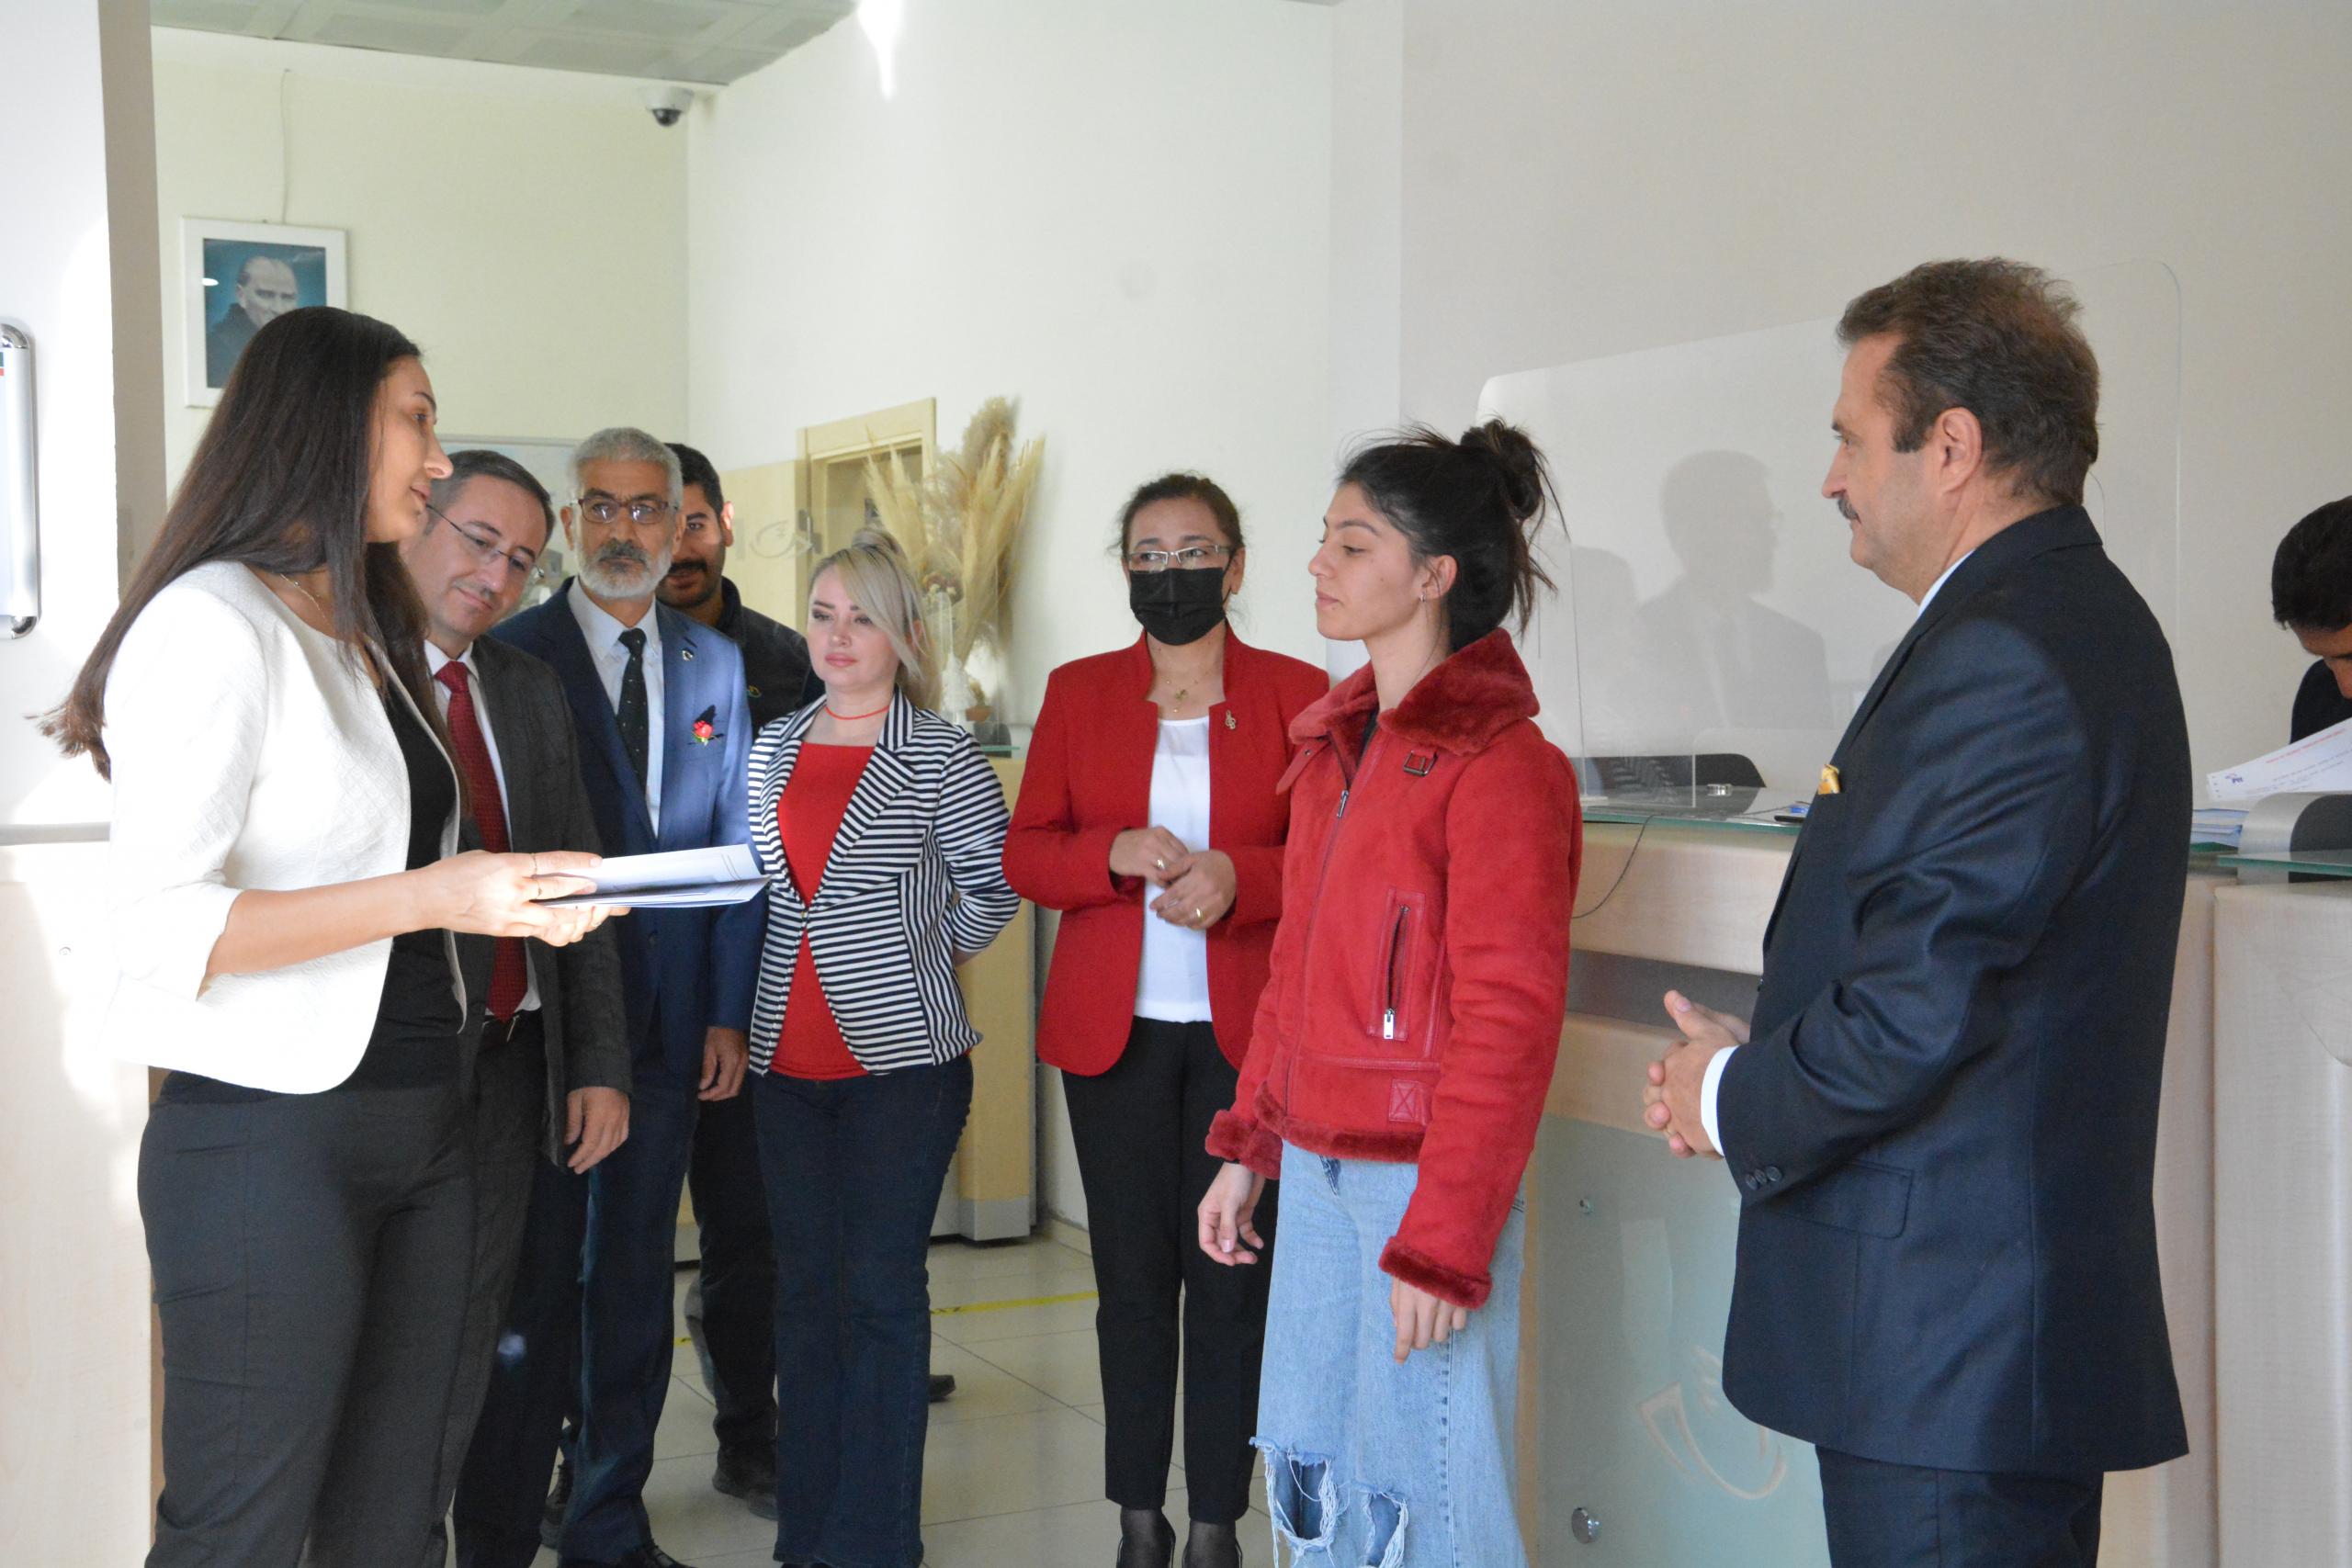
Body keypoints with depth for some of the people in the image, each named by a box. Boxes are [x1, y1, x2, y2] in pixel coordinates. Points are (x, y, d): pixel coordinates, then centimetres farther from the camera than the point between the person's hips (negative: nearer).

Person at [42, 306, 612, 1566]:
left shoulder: (370, 636, 17)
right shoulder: (213, 625, -11)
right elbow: (159, 926, -20)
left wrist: (504, 899, 9)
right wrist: (428, 897, -25)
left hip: (421, 1126, 8)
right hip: (271, 1140, -8)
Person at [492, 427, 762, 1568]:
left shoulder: (716, 665, 9)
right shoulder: (511, 654, -4)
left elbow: (736, 849, 9)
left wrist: (728, 1014, 3)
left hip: (668, 1020, 4)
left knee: (634, 1272, 12)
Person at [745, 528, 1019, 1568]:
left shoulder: (941, 758, -5)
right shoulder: (770, 752, 10)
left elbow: (994, 886, -1)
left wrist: (914, 955, 1)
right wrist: (748, 1003, 11)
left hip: (900, 1055, -5)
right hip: (785, 1058, 5)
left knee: (881, 1289, -1)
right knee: (803, 1285, 11)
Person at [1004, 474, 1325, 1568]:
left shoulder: (1295, 694, 3)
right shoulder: (1079, 693, 9)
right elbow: (1023, 854, 7)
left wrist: (1238, 879, -17)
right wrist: (1118, 856, -12)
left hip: (1246, 1031, -1)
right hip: (1115, 1029, 2)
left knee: (1230, 1275, -2)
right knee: (1131, 1273, 3)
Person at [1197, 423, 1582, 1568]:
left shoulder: (1501, 767, -13)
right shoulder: (1338, 745, 12)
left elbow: (1507, 1023, -16)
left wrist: (1443, 1244, -18)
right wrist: (1249, 1147, 16)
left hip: (1423, 1178, -8)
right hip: (1317, 1173, 8)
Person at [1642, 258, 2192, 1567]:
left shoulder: (2000, 659, -20)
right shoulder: (2077, 614, 13)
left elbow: (1920, 1009, -23)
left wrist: (1734, 1102, -6)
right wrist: (1760, 1069, 6)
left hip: (1946, 1342, -10)